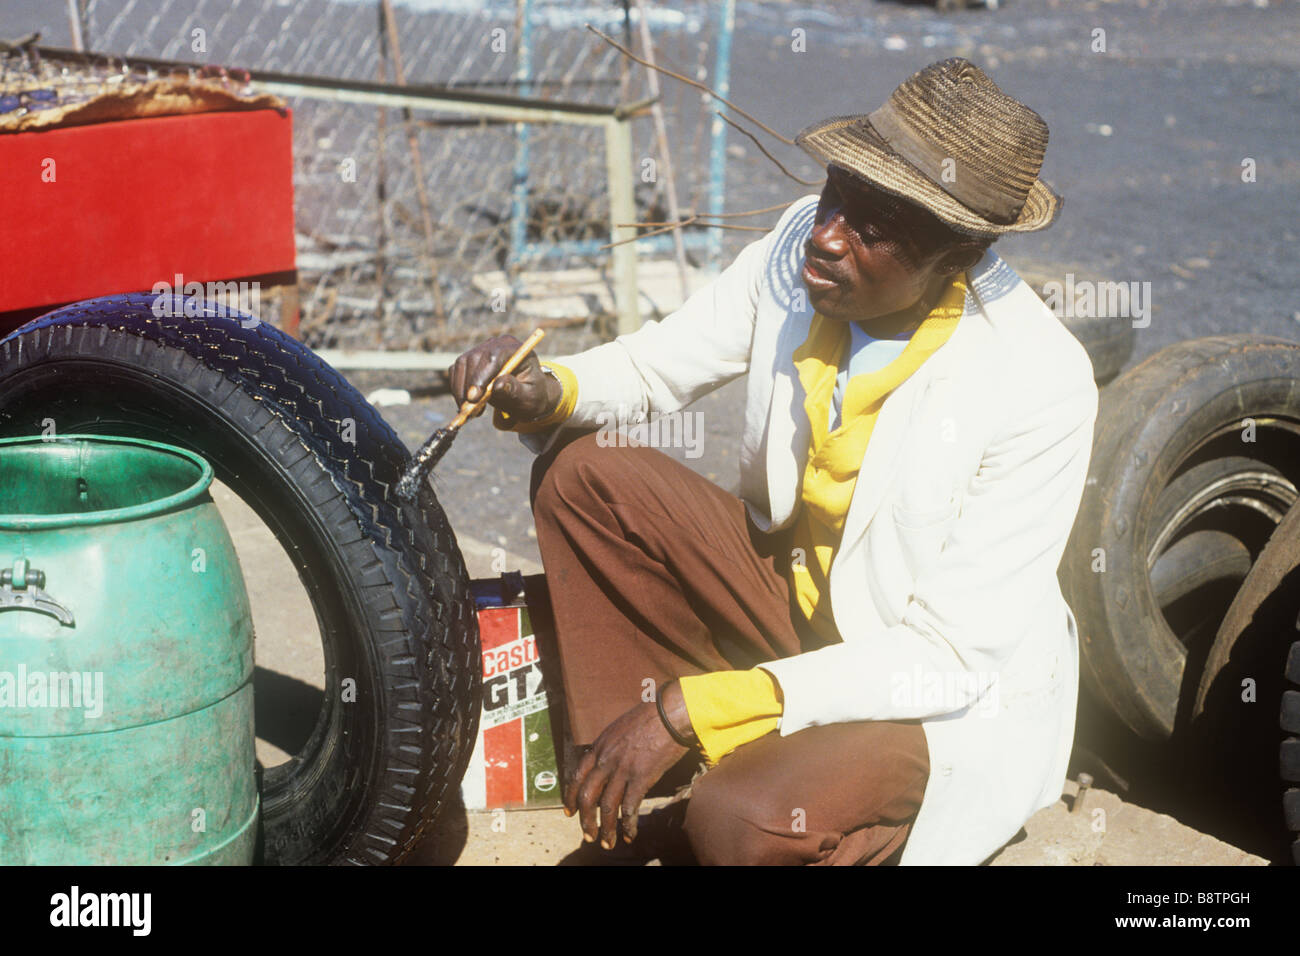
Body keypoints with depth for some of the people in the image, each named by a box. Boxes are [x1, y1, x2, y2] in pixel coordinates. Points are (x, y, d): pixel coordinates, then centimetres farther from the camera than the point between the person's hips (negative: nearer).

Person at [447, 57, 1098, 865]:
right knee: (586, 472, -11)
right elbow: (651, 368, 4)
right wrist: (549, 390, -21)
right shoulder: (800, 251, -12)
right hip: (793, 583, 6)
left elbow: (951, 658, -27)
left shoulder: (1041, 384, -28)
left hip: (952, 697, -6)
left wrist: (693, 708, -30)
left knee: (740, 826, -33)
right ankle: (624, 801, -5)